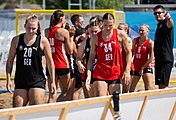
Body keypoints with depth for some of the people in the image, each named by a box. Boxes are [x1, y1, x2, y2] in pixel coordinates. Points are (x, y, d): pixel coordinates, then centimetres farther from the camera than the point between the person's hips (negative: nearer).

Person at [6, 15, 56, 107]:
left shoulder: (42, 41, -2)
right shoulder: (16, 40, 3)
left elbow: (50, 62, 4)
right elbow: (10, 61, 9)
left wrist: (52, 82, 3)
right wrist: (8, 79, 1)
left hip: (37, 80, -2)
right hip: (20, 81, 2)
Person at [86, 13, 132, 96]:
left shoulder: (120, 35, 0)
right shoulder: (95, 38, 2)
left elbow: (128, 52, 7)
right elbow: (91, 58, 7)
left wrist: (127, 70, -2)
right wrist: (88, 75, -4)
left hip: (116, 74, 0)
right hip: (100, 74, 0)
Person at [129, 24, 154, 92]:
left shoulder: (150, 43, -9)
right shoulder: (135, 41, 5)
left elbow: (151, 58, -14)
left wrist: (143, 68, -18)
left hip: (146, 68, -5)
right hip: (135, 68, 5)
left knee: (149, 89, -15)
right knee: (130, 89, 6)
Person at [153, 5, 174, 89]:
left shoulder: (166, 23, -8)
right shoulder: (159, 25, 19)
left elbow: (170, 24, -34)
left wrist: (169, 18, -57)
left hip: (166, 59, -9)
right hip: (159, 59, 9)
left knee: (163, 85, -15)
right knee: (160, 84, 11)